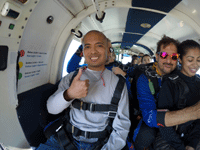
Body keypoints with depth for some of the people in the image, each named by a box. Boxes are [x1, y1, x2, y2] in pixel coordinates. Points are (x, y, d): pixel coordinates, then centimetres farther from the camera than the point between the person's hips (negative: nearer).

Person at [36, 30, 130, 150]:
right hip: (66, 138, 1)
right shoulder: (71, 78, 2)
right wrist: (69, 94, -26)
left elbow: (121, 126, -3)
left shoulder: (118, 84, -4)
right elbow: (51, 108, -5)